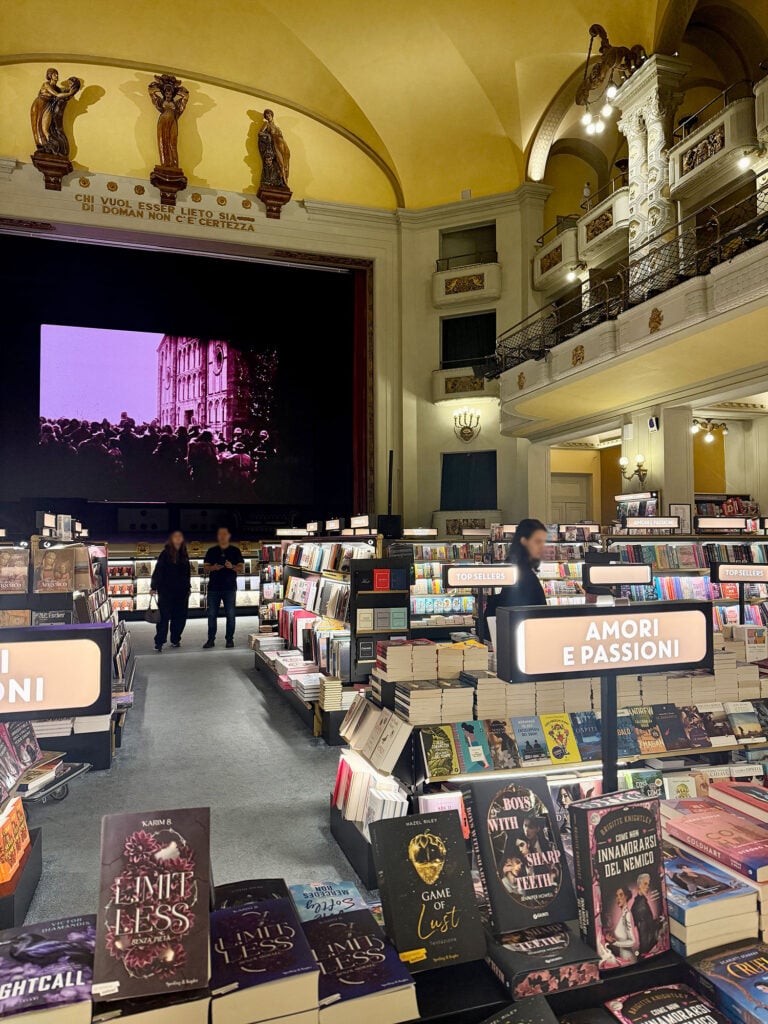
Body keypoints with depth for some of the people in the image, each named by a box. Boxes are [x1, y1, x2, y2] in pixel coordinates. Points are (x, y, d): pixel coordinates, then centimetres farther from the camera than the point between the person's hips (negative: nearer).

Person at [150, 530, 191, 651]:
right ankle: (159, 642, -1)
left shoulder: (184, 554, 11)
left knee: (180, 616, 8)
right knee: (164, 616, -5)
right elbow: (158, 571, -8)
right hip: (166, 591, -5)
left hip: (181, 591, 5)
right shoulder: (165, 553, -5)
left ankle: (175, 640, 19)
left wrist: (188, 586, 18)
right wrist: (153, 587, -13)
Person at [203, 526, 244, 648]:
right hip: (213, 587, 1)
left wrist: (232, 567, -18)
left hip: (230, 587, -1)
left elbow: (241, 568, 3)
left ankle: (230, 639, 8)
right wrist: (213, 567, -13)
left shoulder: (235, 551, 6)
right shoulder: (211, 551, 10)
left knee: (230, 614, 0)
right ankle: (211, 639, 9)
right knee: (212, 614, 3)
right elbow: (205, 567, 8)